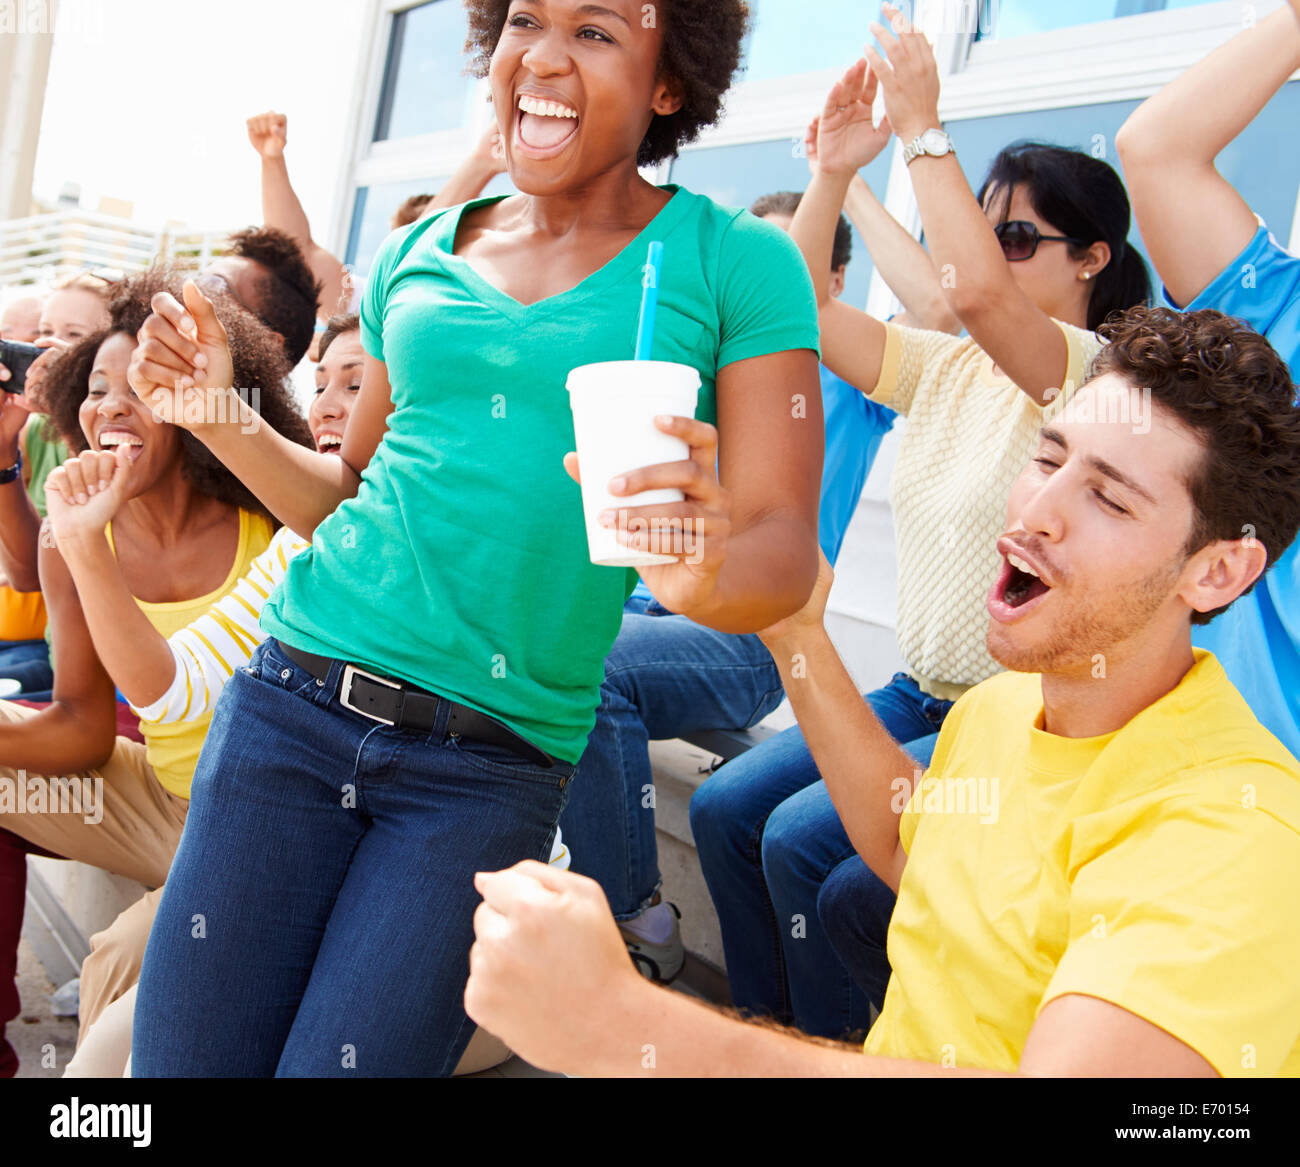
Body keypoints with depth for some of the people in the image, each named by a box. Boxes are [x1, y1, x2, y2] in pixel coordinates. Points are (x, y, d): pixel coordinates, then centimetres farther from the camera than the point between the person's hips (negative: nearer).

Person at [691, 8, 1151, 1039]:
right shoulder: (947, 367, 8)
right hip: (920, 697, 8)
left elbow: (976, 290, -34)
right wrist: (834, 170, -6)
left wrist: (921, 127, -25)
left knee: (802, 840, -21)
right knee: (725, 809, -5)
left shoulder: (1100, 374, -14)